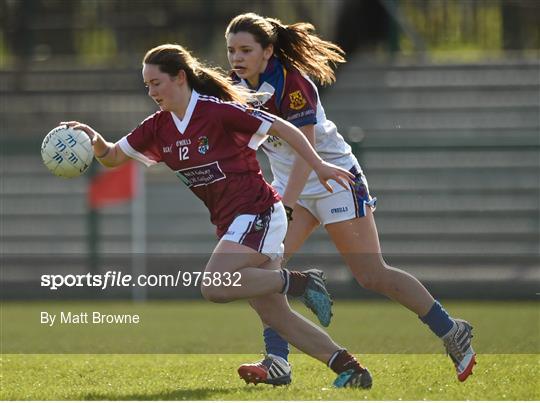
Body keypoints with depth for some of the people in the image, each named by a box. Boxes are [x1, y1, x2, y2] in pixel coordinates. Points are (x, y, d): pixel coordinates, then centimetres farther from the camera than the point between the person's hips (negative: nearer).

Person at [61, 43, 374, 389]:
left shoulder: (218, 111, -14)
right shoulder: (159, 128, 7)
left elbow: (282, 128, -10)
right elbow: (113, 157, 11)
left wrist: (319, 166, -12)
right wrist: (94, 139, -10)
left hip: (257, 212, -8)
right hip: (230, 223, 8)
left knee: (215, 287, -26)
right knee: (275, 316, 3)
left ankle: (299, 282, -12)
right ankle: (349, 367, 6)